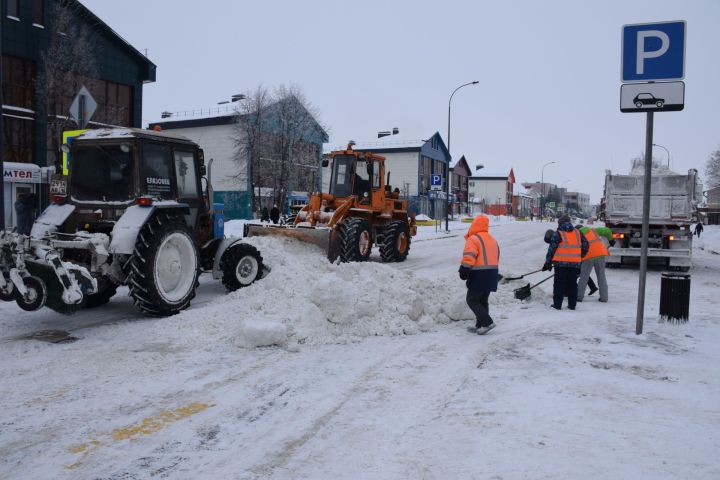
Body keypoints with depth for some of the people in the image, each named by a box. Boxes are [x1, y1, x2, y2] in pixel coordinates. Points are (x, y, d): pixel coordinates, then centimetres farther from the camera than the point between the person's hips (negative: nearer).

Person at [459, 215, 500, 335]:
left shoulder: (473, 239, -11)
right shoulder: (492, 239, 17)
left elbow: (469, 257, -21)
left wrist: (463, 270, -15)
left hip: (479, 275, -8)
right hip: (492, 274, 8)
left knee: (472, 299, -1)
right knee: (483, 300, 15)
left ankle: (487, 322, -9)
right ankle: (480, 325, 17)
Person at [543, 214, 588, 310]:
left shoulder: (558, 233, -3)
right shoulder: (578, 233, 11)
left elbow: (552, 248, -7)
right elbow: (586, 245, 13)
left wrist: (548, 262, -3)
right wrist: (580, 257, 26)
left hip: (561, 263, -4)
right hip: (575, 263, 4)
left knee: (559, 284, 3)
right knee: (572, 284, 11)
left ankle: (557, 304, 5)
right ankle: (572, 304, 13)